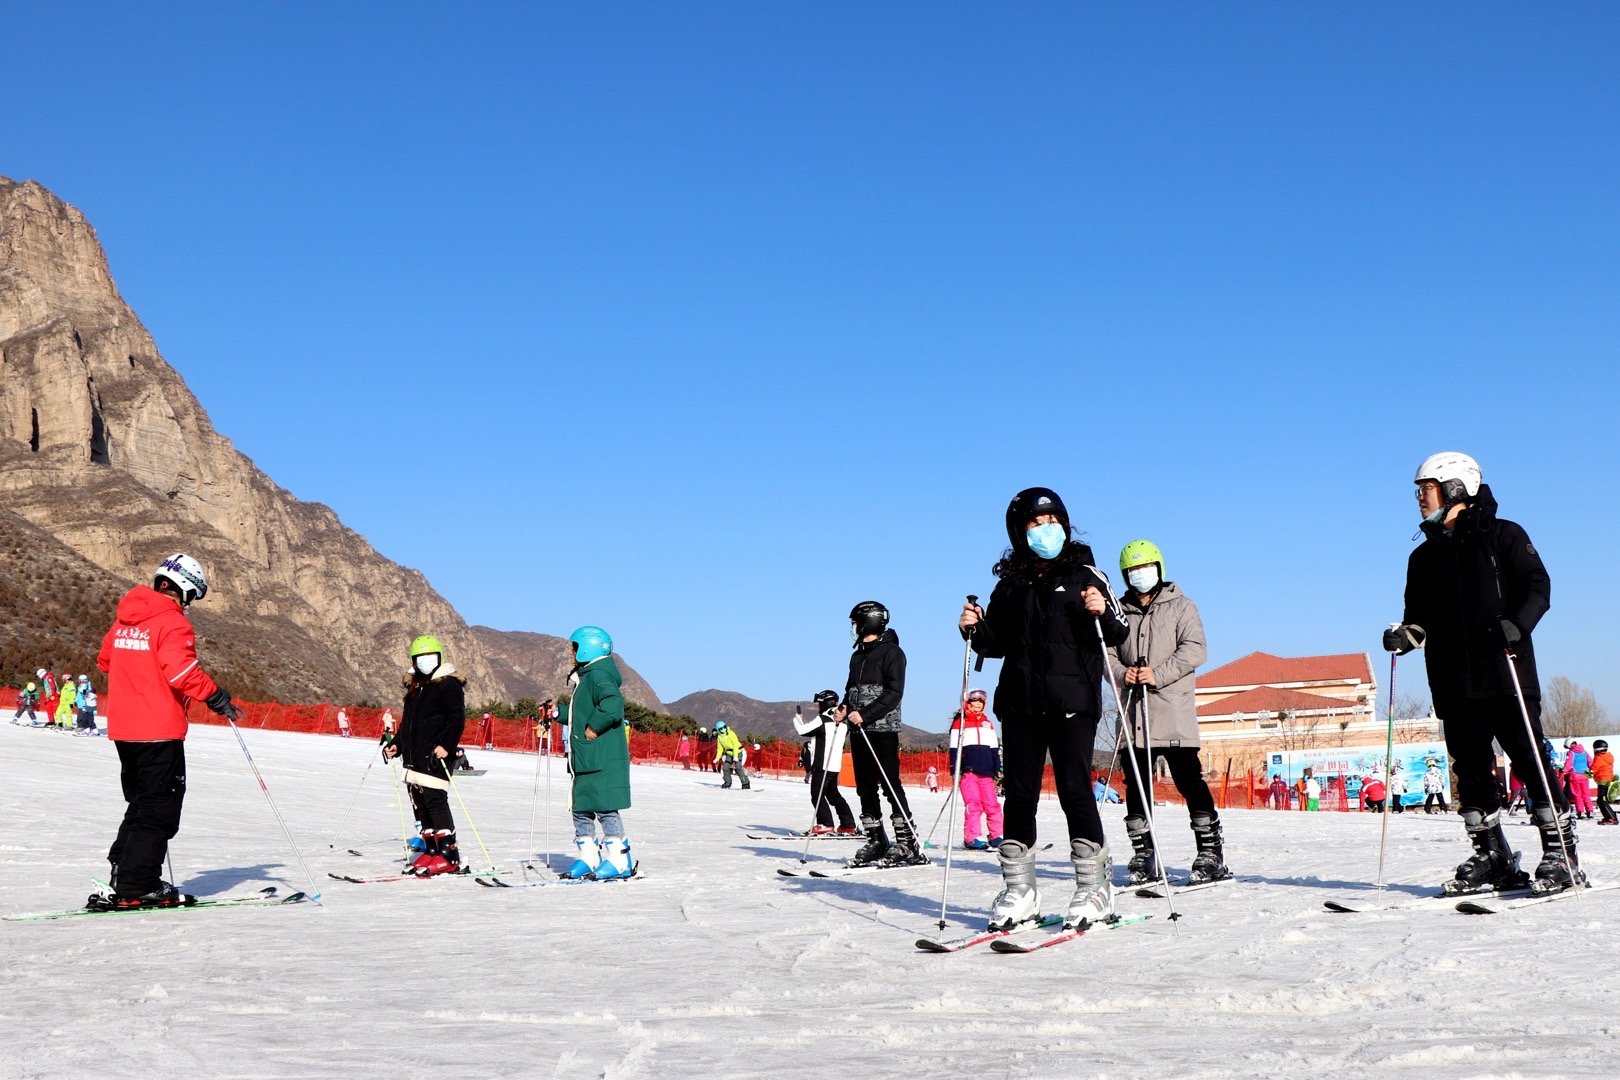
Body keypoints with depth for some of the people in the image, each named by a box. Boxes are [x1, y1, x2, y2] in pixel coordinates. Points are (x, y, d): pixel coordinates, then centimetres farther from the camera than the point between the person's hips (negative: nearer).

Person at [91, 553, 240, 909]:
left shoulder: (125, 617, 12)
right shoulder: (172, 622, -13)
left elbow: (105, 659, 22)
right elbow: (182, 671, -23)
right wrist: (217, 697, -14)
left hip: (122, 728, 8)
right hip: (159, 729, -8)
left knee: (141, 803, 19)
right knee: (160, 807, -3)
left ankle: (124, 876, 19)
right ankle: (136, 888, -5)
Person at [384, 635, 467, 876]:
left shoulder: (449, 685, -5)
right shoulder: (415, 688, 21)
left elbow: (456, 720, -14)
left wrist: (445, 744, -27)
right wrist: (396, 744, 16)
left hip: (435, 757, -9)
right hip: (414, 756, 9)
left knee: (435, 800, -14)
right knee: (419, 804, 8)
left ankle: (449, 855, -15)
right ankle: (431, 850, 13)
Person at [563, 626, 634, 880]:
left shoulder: (598, 676, -13)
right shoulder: (585, 677, 19)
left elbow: (613, 706, -29)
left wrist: (594, 728, -21)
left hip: (602, 761, -11)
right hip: (586, 761, 11)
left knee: (605, 808, -7)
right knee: (581, 808, 13)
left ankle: (619, 861, -2)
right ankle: (587, 858, 19)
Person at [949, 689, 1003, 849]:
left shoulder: (987, 723, 17)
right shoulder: (959, 722, 2)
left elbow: (994, 748, 21)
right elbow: (954, 747, -1)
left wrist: (997, 767, 15)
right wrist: (955, 769, -7)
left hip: (986, 772, 5)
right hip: (968, 771, -4)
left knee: (992, 804, 4)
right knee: (973, 804, -10)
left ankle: (997, 836, 13)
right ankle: (972, 838, -7)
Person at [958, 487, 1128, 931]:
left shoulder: (1085, 574, 4)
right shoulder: (1010, 582, 13)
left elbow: (1120, 632, 1)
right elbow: (998, 643, 19)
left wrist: (1102, 614, -19)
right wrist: (975, 630, 0)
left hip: (1073, 703, -4)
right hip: (1019, 705, 4)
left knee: (1074, 790, -7)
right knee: (1019, 794, 4)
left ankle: (1094, 889, 3)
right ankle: (1018, 893, 12)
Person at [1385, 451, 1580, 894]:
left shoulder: (1502, 536, 1)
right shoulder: (1424, 556, 16)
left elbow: (1538, 587, -5)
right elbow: (1421, 615, 17)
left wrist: (1516, 625, -22)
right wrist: (1408, 633, -5)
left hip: (1506, 674, -5)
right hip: (1454, 683, 5)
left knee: (1529, 761, -6)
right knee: (1470, 770, 5)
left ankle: (1561, 854, 1)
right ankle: (1492, 858, 13)